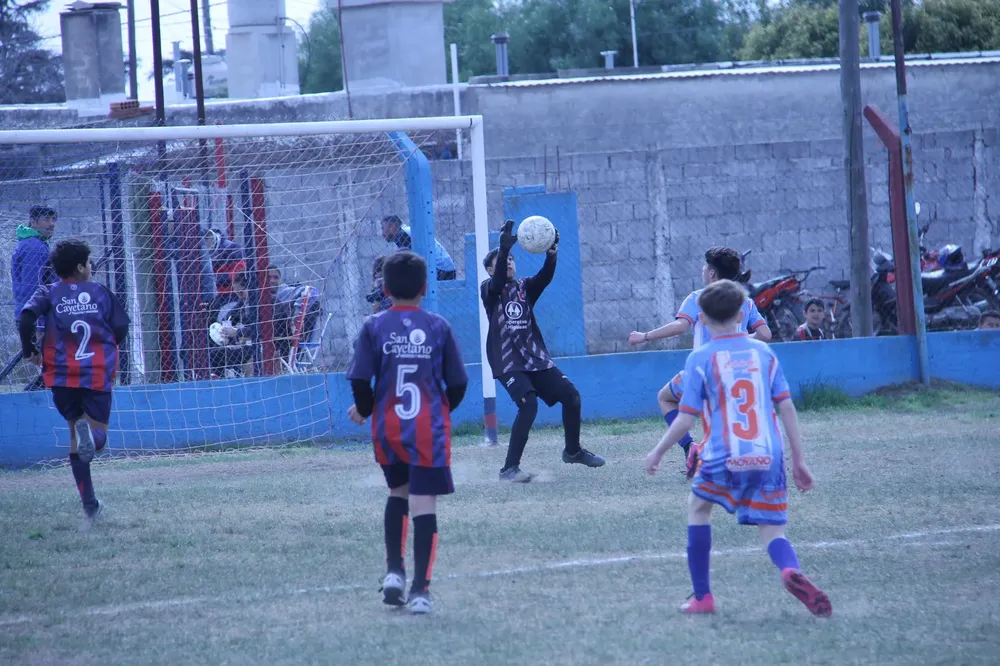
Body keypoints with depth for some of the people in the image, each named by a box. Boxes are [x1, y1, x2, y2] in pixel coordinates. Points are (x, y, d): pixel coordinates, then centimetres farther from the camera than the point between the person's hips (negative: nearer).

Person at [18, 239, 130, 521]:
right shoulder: (101, 293, 3)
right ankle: (90, 430, -33)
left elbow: (27, 317, -14)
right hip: (98, 376, -1)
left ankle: (89, 502, 10)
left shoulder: (49, 294, 3)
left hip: (62, 376, 1)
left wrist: (29, 350, 1)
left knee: (76, 440, 15)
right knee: (97, 439, 6)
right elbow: (121, 329, 2)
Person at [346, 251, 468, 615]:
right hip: (429, 429, -1)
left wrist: (364, 411, 12)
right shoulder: (439, 327, 0)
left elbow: (360, 381, -8)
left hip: (388, 428, 1)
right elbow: (457, 384, 2)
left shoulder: (374, 327, -2)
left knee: (398, 493, 23)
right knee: (424, 505, -2)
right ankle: (420, 589, -7)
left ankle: (394, 571, 12)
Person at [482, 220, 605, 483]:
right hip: (507, 361, -6)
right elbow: (498, 282, -25)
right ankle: (509, 468, -19)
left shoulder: (524, 288, 10)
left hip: (535, 357, 6)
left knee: (571, 396, 4)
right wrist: (504, 248, -40)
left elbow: (545, 277, -8)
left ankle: (573, 450, 27)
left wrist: (551, 255, -29)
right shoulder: (489, 290, -2)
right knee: (528, 404, -24)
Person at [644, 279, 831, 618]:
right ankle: (791, 570, -30)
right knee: (772, 531, 7)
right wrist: (798, 460, 11)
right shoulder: (763, 352, 8)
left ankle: (702, 596, 22)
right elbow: (787, 408, 6)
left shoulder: (701, 359, -1)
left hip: (723, 458, -2)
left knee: (698, 507, 25)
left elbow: (685, 420, -3)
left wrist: (657, 453, 12)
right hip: (769, 457, 2)